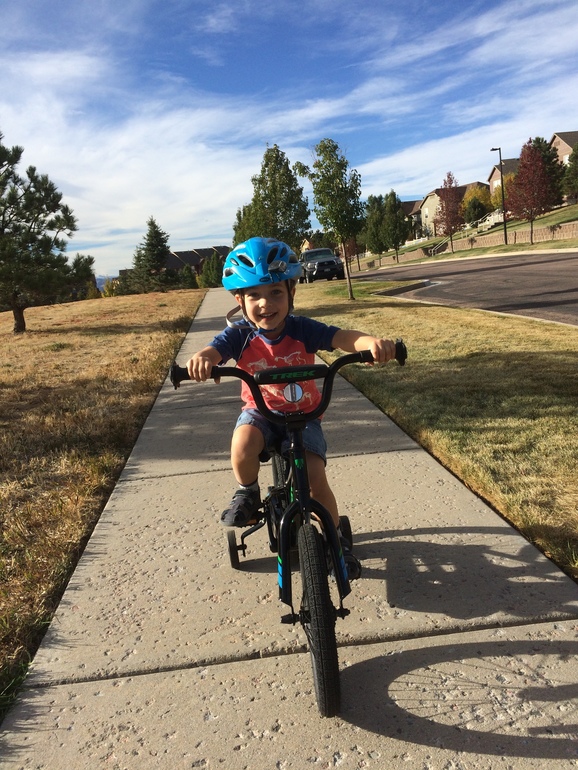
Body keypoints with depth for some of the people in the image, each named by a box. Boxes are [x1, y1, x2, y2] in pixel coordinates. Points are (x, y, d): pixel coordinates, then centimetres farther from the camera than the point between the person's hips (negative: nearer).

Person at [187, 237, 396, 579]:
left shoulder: (303, 329, -19)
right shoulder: (240, 334, -17)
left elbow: (344, 337, -33)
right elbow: (214, 350, -34)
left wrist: (373, 342, -55)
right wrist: (201, 360, -60)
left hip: (303, 414, 0)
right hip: (260, 412, 0)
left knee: (316, 479, -12)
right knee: (242, 447, -32)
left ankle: (338, 539, 17)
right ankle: (248, 495, 3)